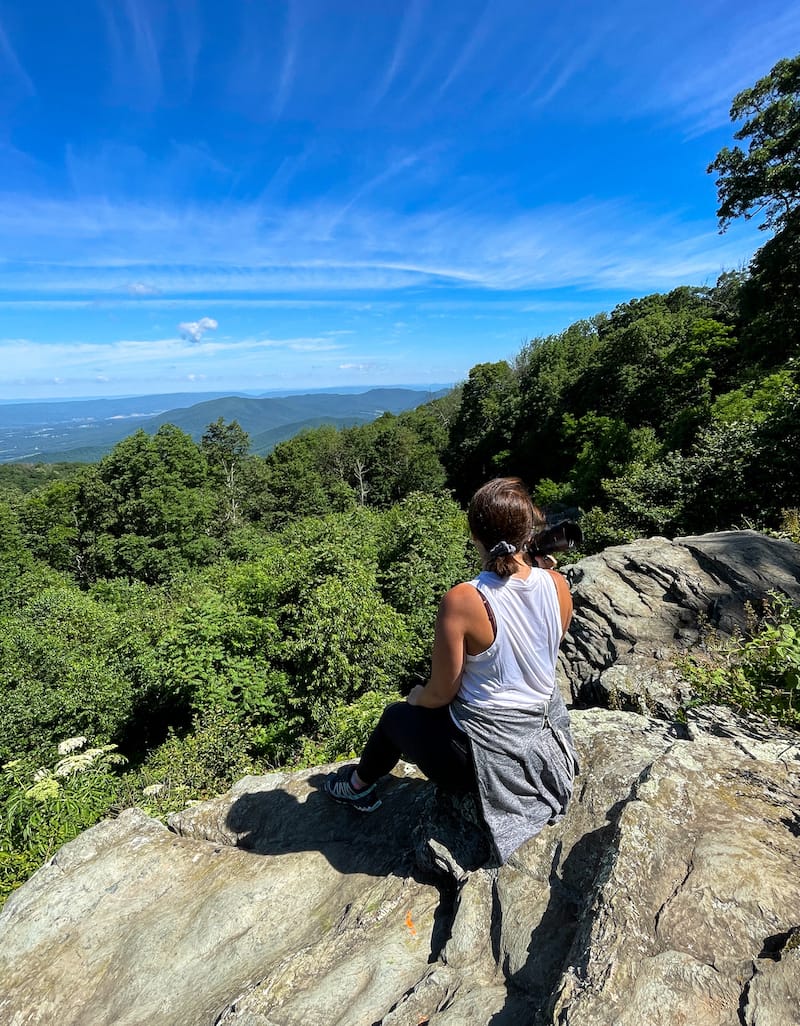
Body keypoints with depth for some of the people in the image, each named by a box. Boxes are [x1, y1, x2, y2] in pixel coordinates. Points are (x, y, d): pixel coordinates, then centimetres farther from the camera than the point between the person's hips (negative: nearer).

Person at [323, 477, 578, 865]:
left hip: (487, 757, -5)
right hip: (547, 744, 6)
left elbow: (441, 693, -15)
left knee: (396, 716, 24)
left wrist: (417, 696, 4)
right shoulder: (557, 585, -13)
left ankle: (359, 786, 51)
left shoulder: (462, 601, -29)